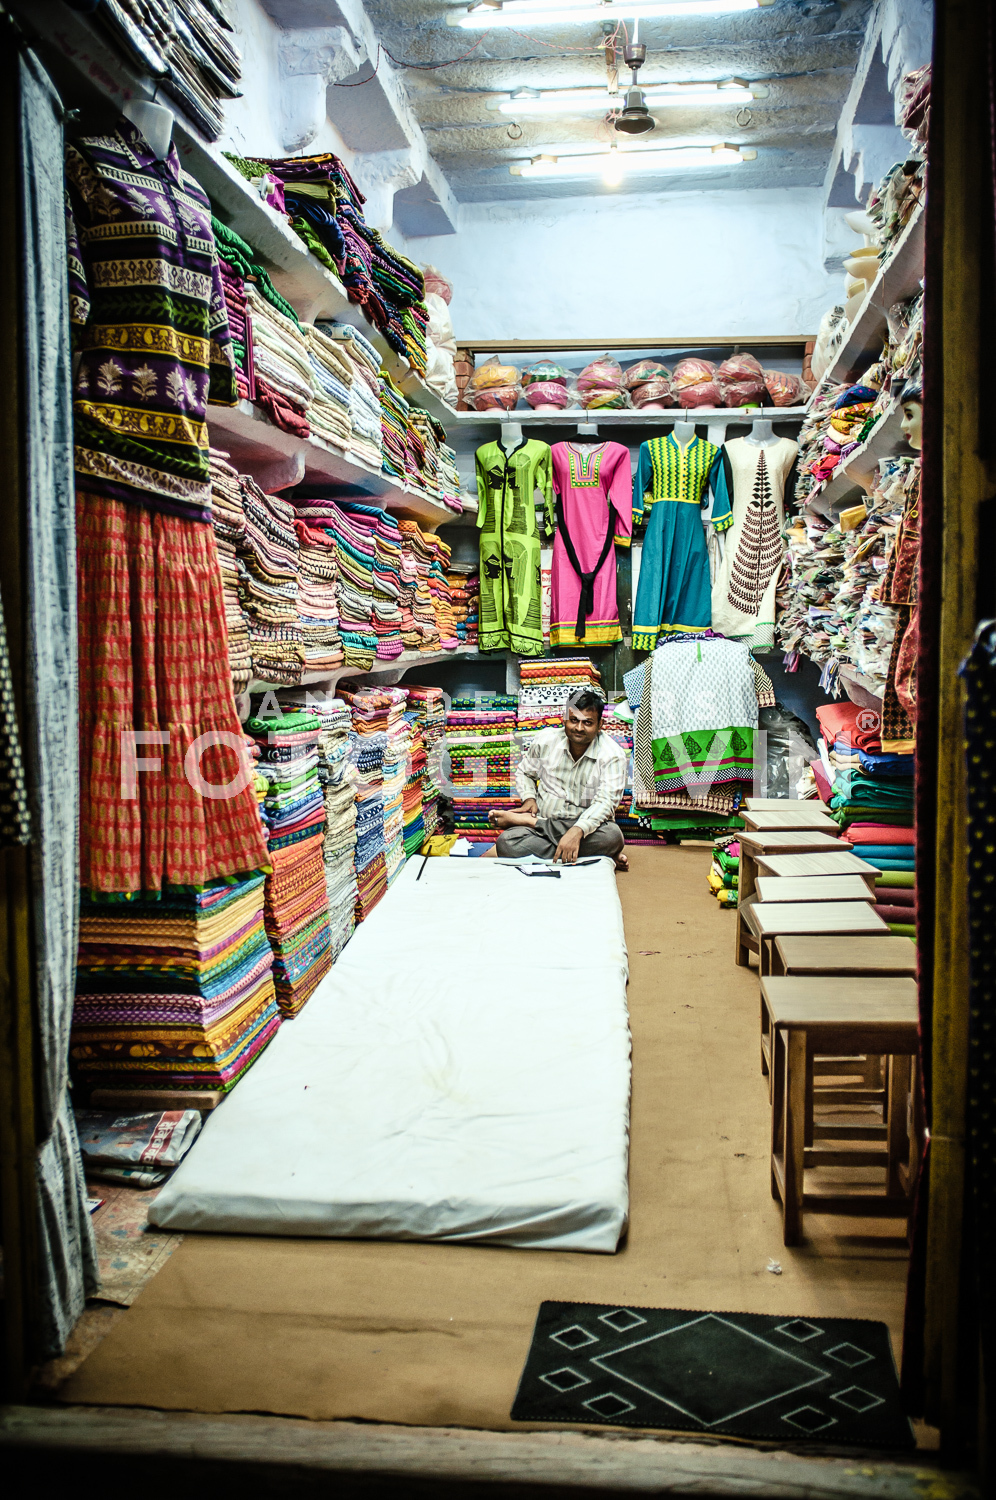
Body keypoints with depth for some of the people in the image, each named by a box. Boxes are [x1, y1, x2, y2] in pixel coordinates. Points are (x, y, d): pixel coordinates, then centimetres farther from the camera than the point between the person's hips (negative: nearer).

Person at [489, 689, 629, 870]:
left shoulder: (612, 755, -11)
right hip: (544, 821, 1)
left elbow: (605, 802, -22)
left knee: (612, 836, -38)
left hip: (587, 826, -1)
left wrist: (577, 831, -39)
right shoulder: (545, 740, 0)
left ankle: (529, 821, -17)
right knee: (506, 843, -29)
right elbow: (524, 772, 19)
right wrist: (529, 798, -3)